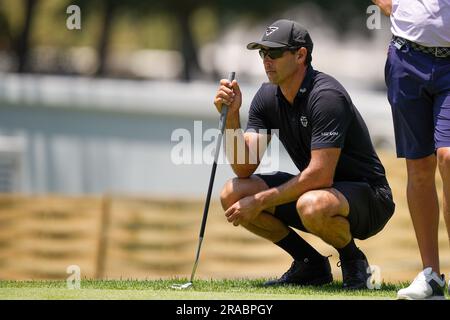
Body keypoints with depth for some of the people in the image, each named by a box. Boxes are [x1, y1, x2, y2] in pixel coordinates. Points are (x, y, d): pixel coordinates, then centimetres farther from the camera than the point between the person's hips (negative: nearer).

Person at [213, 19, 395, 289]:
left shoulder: (326, 96, -24)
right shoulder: (267, 97, 0)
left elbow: (320, 175, -29)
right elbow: (244, 168, -6)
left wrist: (260, 201, -24)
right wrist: (231, 117, -20)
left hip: (369, 198, -8)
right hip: (314, 189, 8)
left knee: (312, 206, -40)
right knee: (233, 195, -7)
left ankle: (353, 261, -7)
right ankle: (311, 264, 6)